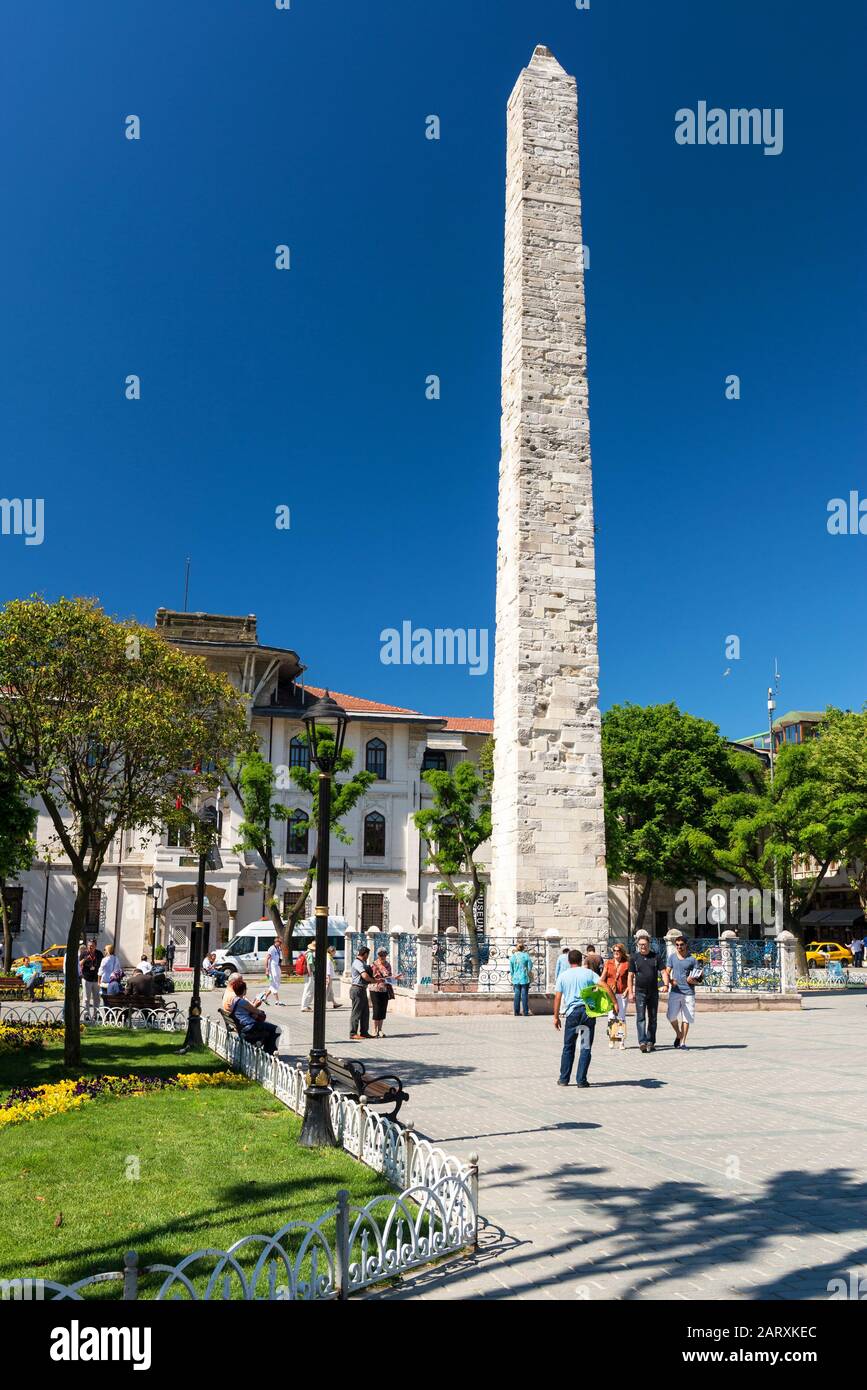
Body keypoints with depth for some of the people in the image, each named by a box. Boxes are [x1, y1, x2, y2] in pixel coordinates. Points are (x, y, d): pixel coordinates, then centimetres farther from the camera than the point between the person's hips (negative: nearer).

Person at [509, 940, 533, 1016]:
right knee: (524, 995, 3)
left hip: (516, 979, 2)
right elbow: (530, 967, -4)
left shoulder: (512, 957, -1)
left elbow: (511, 970, 5)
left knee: (517, 995, 9)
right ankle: (526, 1012, 4)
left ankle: (517, 1012, 12)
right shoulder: (525, 955, -8)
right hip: (524, 979, -2)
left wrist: (512, 980, 16)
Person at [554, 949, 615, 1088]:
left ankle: (564, 1079, 15)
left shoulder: (563, 976, 6)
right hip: (588, 1011, 0)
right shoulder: (589, 973, 5)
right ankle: (581, 1080, 4)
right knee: (586, 1047, 6)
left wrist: (556, 1016, 9)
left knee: (568, 1047, 12)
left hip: (572, 1012, 0)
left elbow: (558, 997, 3)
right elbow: (605, 986, -6)